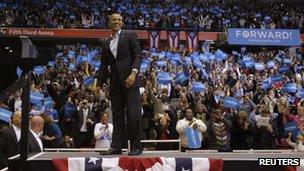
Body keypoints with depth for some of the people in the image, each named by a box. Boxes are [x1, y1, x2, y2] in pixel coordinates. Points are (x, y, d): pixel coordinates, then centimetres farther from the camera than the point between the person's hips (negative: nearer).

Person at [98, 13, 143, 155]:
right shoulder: (106, 43, 20)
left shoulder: (130, 36, 7)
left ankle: (136, 146, 0)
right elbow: (104, 65, 20)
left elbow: (138, 55, -3)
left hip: (130, 80, -5)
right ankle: (116, 146, 11)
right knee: (117, 115, 6)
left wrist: (133, 72, -17)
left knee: (133, 114, -7)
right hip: (115, 82, 5)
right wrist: (99, 83, 13)